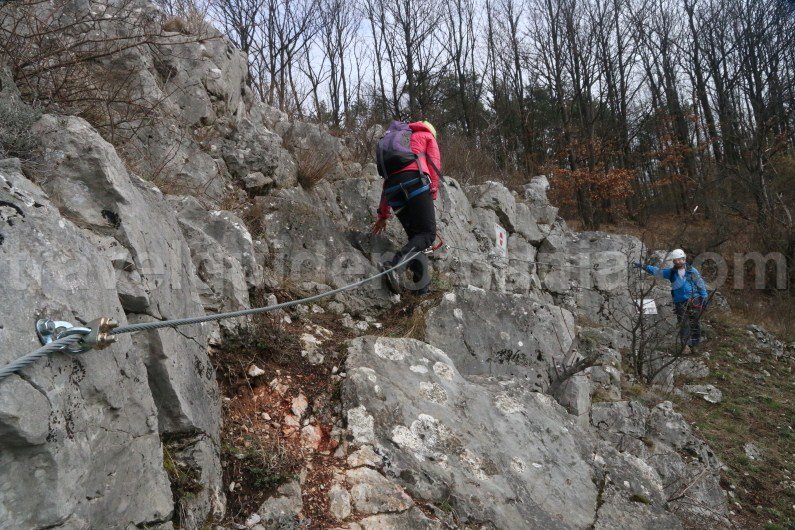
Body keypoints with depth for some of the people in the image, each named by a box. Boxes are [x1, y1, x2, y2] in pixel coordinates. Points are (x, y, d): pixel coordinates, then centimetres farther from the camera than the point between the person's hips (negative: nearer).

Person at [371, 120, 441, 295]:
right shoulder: (427, 135, 25)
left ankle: (422, 284, -3)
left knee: (415, 236, 11)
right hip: (414, 180, -6)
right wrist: (433, 192, -1)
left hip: (392, 185, 6)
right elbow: (434, 164, 6)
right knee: (428, 234, -8)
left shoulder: (393, 139, 39)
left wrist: (383, 215, 32)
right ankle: (395, 266, -30)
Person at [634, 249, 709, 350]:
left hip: (694, 301, -1)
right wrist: (643, 266, -7)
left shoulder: (692, 270, 3)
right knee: (684, 325, -4)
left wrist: (705, 298, 3)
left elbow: (701, 284, 6)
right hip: (680, 303, 1)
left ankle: (695, 343, 16)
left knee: (695, 324, 4)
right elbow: (657, 271, 4)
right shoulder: (671, 272, 7)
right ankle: (686, 345, 0)